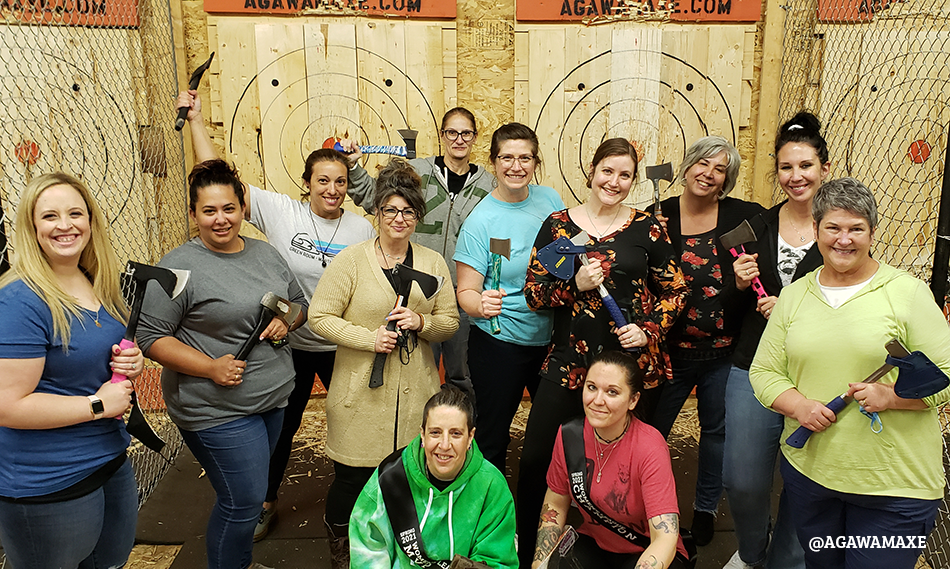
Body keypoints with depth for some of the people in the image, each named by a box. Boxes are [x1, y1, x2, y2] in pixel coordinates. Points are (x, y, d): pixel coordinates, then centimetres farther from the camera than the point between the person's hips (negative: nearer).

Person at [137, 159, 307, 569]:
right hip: (217, 409, -6)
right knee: (243, 500, -2)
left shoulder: (265, 254, 7)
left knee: (250, 492, 20)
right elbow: (150, 337, -14)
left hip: (274, 397, 7)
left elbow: (298, 302, 18)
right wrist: (210, 367, -22)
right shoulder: (179, 267, -13)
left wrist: (286, 320, -5)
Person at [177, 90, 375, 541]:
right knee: (279, 428, 17)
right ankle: (265, 504, 40)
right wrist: (196, 120, -14)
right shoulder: (280, 212, -10)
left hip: (342, 348, 1)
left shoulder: (362, 229, -5)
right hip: (288, 345, -1)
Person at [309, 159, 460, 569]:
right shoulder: (351, 261, -5)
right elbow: (320, 316, -6)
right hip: (361, 392, -3)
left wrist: (422, 322, -13)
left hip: (415, 392, 3)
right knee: (352, 477, 5)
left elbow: (450, 321, 8)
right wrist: (369, 338, -16)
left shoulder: (433, 263, 7)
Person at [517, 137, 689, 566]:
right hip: (569, 361, 1)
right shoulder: (558, 224, 3)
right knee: (535, 458, 3)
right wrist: (575, 286, -15)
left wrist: (649, 330, -8)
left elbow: (675, 290, 8)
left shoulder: (646, 228, 3)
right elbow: (533, 293, 1)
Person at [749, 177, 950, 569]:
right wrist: (799, 405, -13)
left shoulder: (907, 293, -6)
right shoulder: (793, 294, 5)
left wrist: (889, 395, -23)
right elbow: (764, 371, 5)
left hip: (894, 483, -3)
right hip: (807, 471, 4)